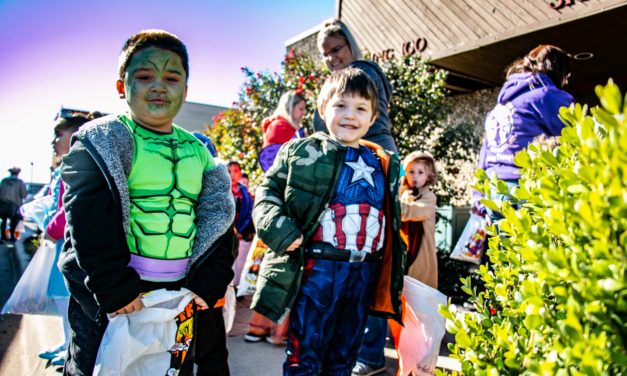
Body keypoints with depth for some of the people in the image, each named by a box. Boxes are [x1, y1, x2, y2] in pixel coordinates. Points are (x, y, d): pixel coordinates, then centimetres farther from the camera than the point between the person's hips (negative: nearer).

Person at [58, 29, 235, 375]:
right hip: (106, 299, -4)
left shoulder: (198, 152, 7)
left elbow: (216, 219, 6)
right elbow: (89, 223, -14)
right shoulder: (102, 140, -6)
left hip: (181, 294, 4)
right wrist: (117, 289, -18)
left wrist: (208, 285, -4)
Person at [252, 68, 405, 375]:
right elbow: (268, 191, 0)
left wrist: (392, 273, 14)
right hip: (317, 268, -4)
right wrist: (279, 229, -17)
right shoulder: (302, 152, -2)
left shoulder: (385, 166, 11)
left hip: (364, 273, 5)